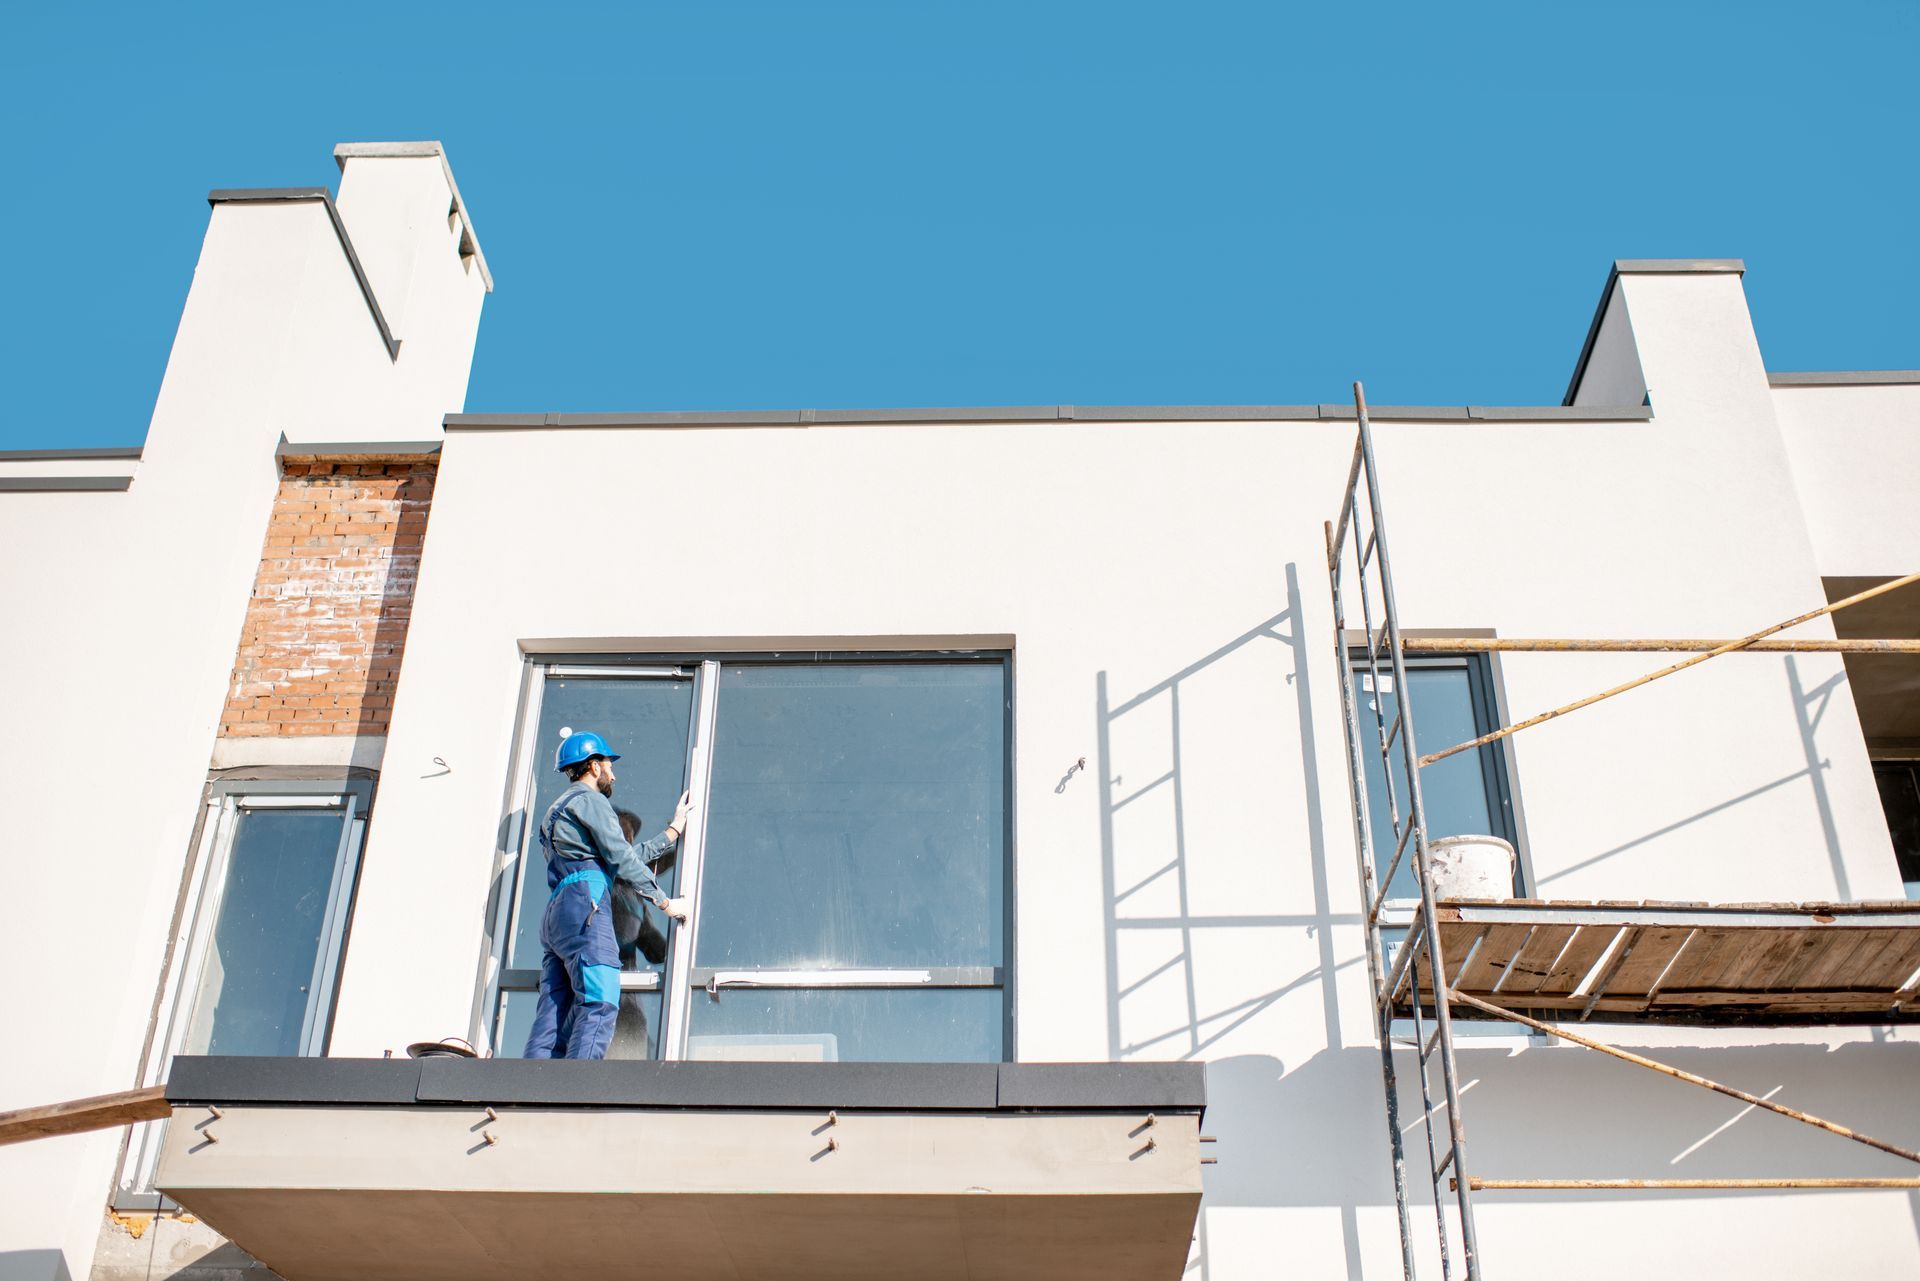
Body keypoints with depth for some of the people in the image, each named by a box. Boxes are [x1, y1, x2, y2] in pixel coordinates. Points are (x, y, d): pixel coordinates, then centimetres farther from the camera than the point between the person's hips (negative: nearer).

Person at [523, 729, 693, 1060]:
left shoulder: (558, 809, 32)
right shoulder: (590, 800, 3)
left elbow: (628, 855, 30)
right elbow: (621, 858, -5)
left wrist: (672, 832, 35)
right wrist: (665, 902, 0)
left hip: (555, 913, 10)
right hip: (583, 908, -10)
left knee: (553, 1014, 0)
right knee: (600, 1005, -17)